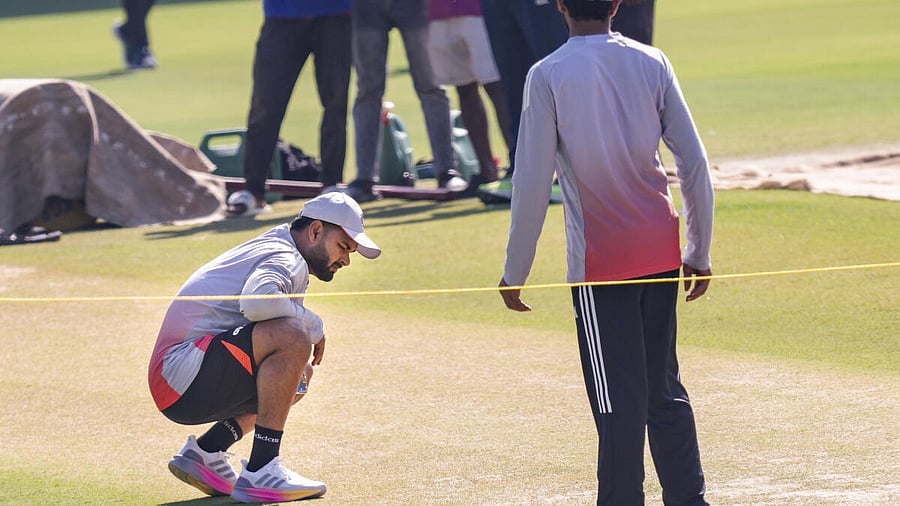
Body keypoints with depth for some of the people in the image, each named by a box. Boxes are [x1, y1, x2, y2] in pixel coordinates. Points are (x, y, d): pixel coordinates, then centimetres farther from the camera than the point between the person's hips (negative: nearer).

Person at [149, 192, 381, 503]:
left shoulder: (274, 250, 22)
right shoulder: (287, 260, -11)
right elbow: (257, 300, -33)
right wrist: (314, 325, -17)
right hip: (181, 375, -11)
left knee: (297, 373, 26)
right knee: (293, 339, -28)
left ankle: (205, 453, 12)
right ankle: (260, 472, -25)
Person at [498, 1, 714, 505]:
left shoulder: (548, 76, -9)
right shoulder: (652, 63, 2)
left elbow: (533, 185, -10)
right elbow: (695, 164, 2)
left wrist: (514, 273, -2)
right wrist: (700, 253, 11)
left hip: (600, 262, -4)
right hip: (661, 251, 4)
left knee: (620, 405, -1)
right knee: (666, 392, 15)